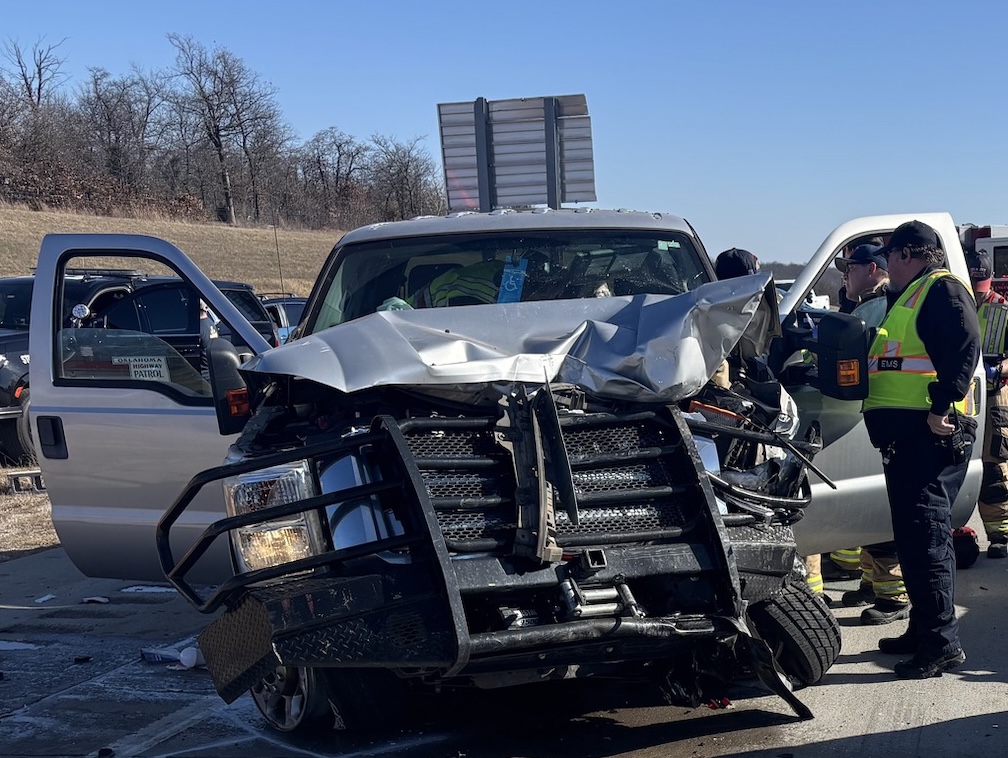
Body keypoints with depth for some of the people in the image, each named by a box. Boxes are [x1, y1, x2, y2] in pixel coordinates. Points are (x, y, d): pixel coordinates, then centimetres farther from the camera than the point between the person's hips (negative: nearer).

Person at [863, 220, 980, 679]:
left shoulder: (942, 289, -6)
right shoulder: (909, 298, 25)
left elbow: (965, 348, -21)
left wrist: (941, 406, -26)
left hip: (929, 434, -11)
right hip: (904, 433, 11)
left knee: (925, 536, -12)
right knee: (912, 536, 15)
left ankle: (942, 643, -10)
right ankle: (923, 629, 24)